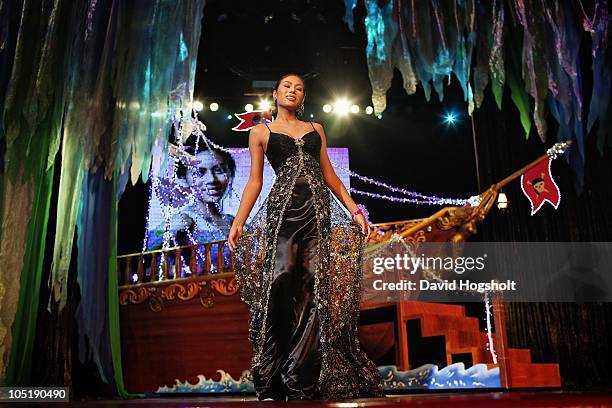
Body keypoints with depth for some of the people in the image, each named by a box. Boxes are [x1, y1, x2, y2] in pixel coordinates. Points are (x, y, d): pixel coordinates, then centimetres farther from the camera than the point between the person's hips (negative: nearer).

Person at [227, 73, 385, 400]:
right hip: (283, 209, -3)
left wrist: (354, 210, 10)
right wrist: (239, 221, -2)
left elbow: (329, 174, 19)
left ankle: (302, 372, -1)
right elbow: (255, 181, 9)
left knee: (316, 282, -9)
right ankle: (274, 372, -3)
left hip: (319, 210, 3)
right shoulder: (260, 133, 15)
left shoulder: (316, 129, 23)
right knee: (280, 278, -18)